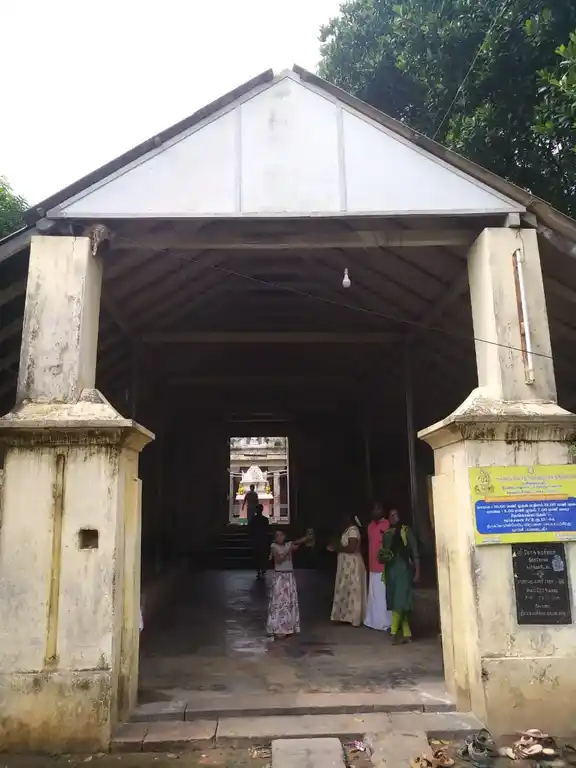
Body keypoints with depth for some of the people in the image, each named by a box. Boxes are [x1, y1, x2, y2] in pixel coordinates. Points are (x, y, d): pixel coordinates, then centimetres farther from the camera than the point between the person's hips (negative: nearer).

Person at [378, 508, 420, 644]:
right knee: (395, 603, 5)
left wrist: (417, 572, -9)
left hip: (404, 569, -5)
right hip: (390, 570, 5)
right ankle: (406, 634, 12)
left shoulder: (406, 531, 1)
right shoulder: (386, 534, 16)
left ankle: (395, 632, -4)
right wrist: (382, 557, 0)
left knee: (400, 602, -10)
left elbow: (415, 552, -3)